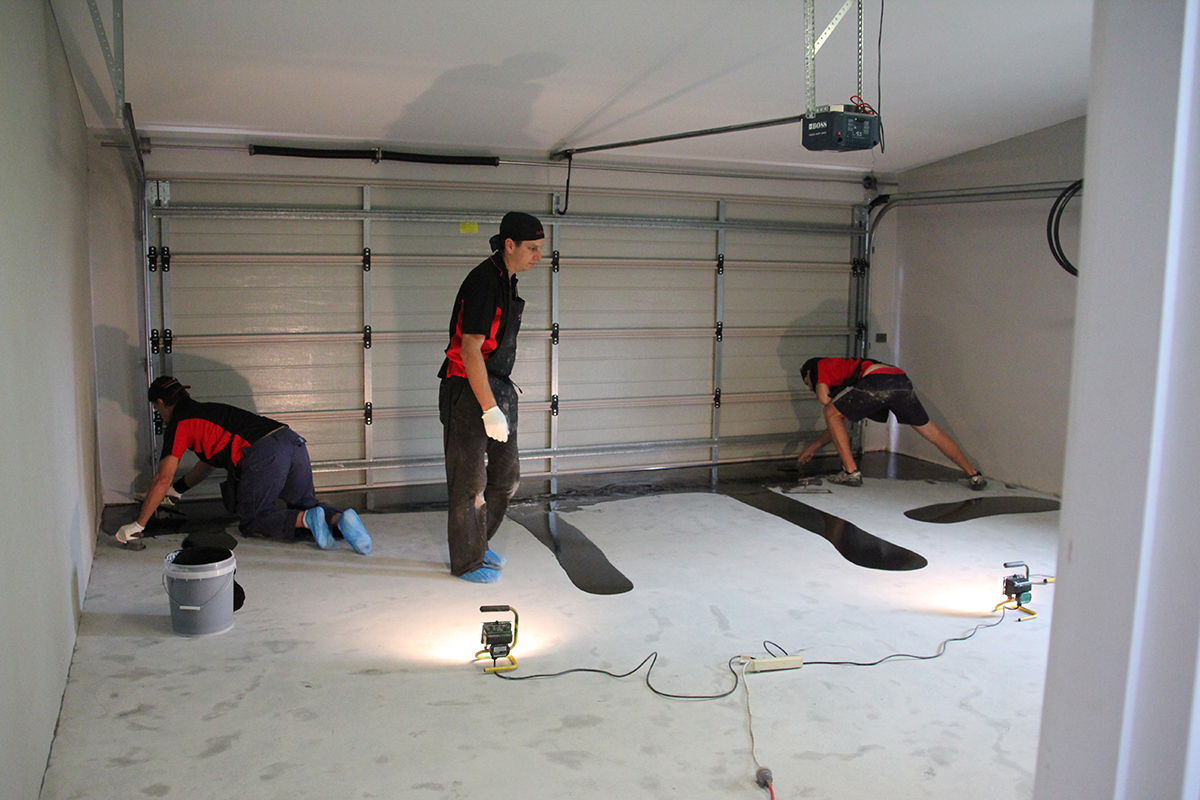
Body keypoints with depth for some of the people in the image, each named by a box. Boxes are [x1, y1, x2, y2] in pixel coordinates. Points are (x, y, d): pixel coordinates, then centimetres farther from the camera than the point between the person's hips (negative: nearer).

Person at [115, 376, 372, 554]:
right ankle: (339, 519, -8)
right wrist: (177, 489, 57)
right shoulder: (205, 411, 34)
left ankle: (307, 520, -13)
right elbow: (208, 460, 47)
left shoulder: (178, 425, 10)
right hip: (292, 440, 8)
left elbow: (162, 479, 5)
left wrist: (137, 525, 12)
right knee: (305, 503, 23)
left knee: (252, 518, 12)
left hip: (264, 455, -8)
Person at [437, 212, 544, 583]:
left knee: (506, 476, 15)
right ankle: (467, 562, 14)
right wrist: (489, 409, -25)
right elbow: (470, 350, -24)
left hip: (499, 388, 10)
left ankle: (478, 543, 32)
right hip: (468, 391, -9)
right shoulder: (484, 281, -18)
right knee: (471, 482, 1)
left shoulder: (508, 281, 12)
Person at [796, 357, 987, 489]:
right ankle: (974, 475, 22)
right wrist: (816, 446, 51)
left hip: (876, 379, -8)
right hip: (901, 379, 8)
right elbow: (841, 422, 46)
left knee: (832, 413, 9)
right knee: (930, 430, 18)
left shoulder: (819, 367, 23)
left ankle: (851, 472, 5)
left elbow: (825, 399, 2)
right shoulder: (840, 367, 43)